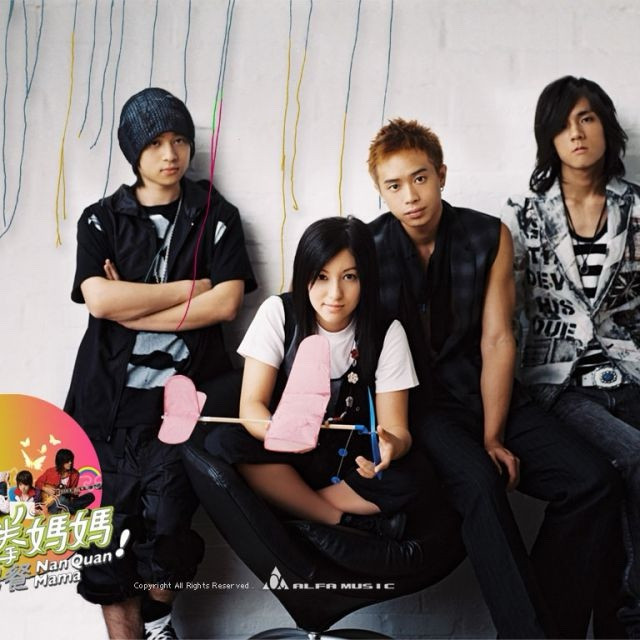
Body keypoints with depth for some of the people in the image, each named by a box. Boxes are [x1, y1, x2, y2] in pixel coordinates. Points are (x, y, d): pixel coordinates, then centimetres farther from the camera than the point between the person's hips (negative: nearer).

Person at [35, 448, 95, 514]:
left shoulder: (75, 474, 2)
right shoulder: (50, 472, -3)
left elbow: (71, 491, 8)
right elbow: (38, 483, 8)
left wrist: (74, 492, -14)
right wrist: (46, 489, -9)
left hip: (66, 502, 4)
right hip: (51, 504, -3)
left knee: (90, 496, -18)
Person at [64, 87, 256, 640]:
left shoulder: (216, 216, 10)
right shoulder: (102, 220, 11)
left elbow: (226, 303, -4)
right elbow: (100, 300, -6)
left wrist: (133, 308, -6)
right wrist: (193, 287, -4)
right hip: (110, 397, 2)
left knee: (167, 525, -15)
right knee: (110, 538, -1)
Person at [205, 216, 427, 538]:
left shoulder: (387, 333, -10)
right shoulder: (278, 313, -10)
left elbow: (396, 428, -13)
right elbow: (251, 406, -15)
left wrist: (391, 445, -39)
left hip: (350, 461, -1)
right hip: (284, 453, 1)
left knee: (405, 478, -31)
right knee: (222, 443, -29)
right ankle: (348, 522, -22)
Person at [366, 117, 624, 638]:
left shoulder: (490, 237, 0)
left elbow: (496, 341, -2)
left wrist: (493, 439, -10)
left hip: (483, 393, 3)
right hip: (413, 401, -3)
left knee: (594, 481, -16)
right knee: (478, 480, -33)